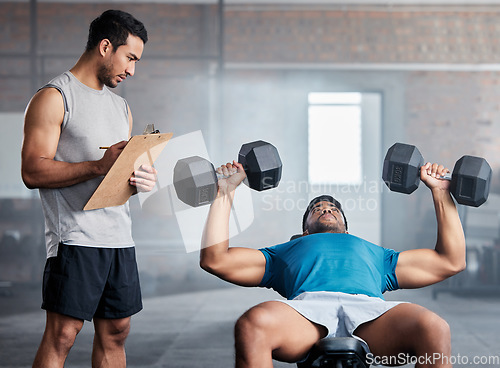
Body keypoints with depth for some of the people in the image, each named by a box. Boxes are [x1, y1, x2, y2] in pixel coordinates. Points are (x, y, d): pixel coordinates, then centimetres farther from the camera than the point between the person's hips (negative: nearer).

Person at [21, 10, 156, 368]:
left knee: (115, 331, 8)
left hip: (120, 237, 8)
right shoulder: (54, 97, -4)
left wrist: (141, 179, 2)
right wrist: (99, 166, -22)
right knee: (62, 334, -9)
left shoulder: (121, 107, 22)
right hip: (76, 239, -8)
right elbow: (33, 171, -13)